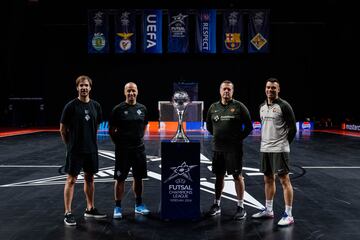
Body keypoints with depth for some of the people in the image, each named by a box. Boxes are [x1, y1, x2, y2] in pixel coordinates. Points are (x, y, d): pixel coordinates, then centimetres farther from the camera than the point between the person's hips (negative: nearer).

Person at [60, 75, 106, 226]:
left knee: (89, 178, 13)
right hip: (75, 150, -5)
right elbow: (63, 129, -3)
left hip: (91, 149, 5)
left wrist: (90, 140, 13)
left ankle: (90, 209, 25)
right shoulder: (71, 106, -8)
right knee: (71, 180, -1)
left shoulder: (96, 106, 5)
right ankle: (68, 213, 5)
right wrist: (70, 144, 2)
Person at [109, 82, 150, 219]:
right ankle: (117, 207, 10)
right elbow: (111, 130, -2)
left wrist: (139, 139, 10)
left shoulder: (142, 109, 7)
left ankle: (139, 205, 24)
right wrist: (118, 143, -3)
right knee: (120, 178, 1)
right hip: (122, 150, -4)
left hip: (139, 149, 4)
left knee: (138, 177, 11)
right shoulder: (118, 109, -6)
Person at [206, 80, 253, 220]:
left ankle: (241, 207, 7)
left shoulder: (239, 107, -3)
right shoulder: (213, 107, 9)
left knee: (237, 176, -1)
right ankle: (216, 205, 24)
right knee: (219, 176, 12)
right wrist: (217, 136, 12)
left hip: (234, 149, -4)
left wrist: (240, 138, -3)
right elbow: (209, 125, 21)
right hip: (217, 148, 4)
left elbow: (248, 126, 0)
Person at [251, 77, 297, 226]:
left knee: (284, 180, -4)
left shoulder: (284, 106, -9)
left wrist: (284, 143, -2)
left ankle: (288, 215, 1)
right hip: (264, 149, 7)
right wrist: (264, 142, 15)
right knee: (268, 179, 15)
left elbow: (293, 128, -7)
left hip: (279, 150, -7)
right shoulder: (262, 107, 12)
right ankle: (268, 210, 27)